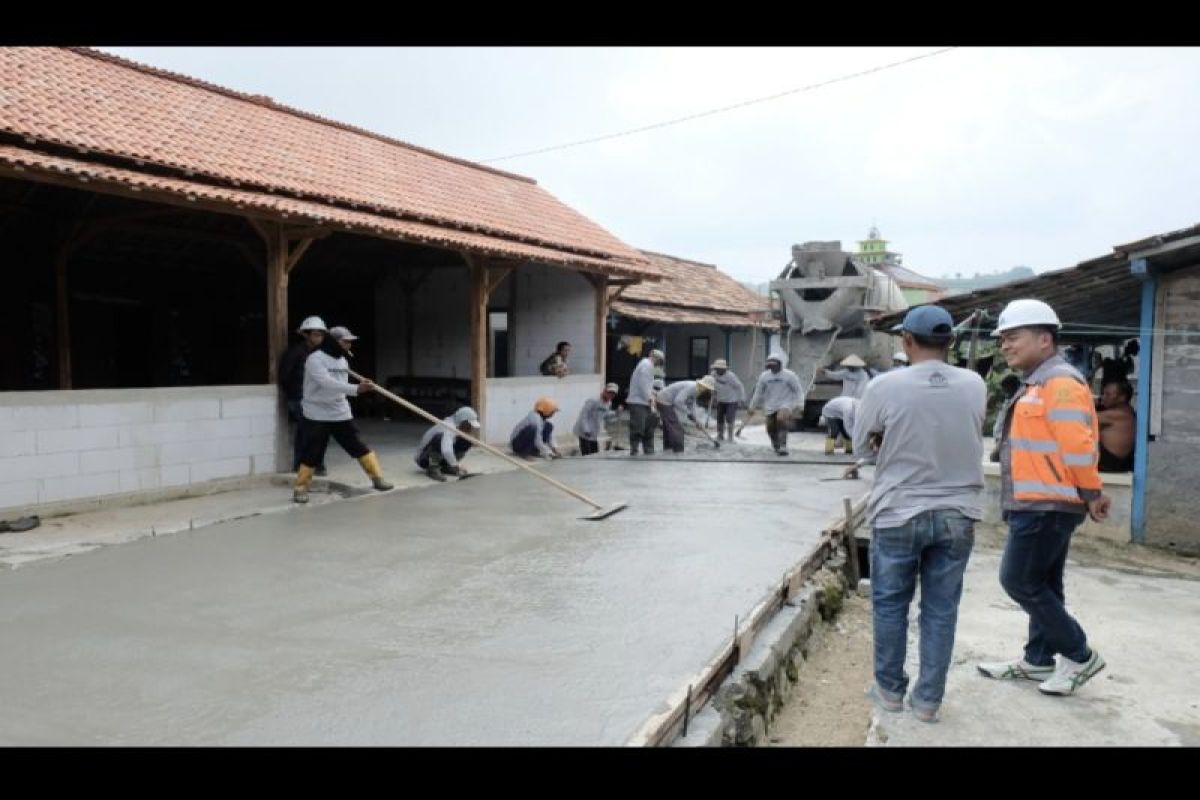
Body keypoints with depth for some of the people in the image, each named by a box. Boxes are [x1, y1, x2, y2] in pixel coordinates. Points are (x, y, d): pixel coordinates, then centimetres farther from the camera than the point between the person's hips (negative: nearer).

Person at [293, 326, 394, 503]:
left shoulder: (343, 360, 8)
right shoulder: (315, 359, -17)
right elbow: (327, 383, -31)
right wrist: (356, 389, -38)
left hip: (341, 413, 6)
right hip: (317, 415, -6)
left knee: (358, 447, 5)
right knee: (312, 454, -2)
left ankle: (377, 477, 13)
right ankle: (300, 488, 13)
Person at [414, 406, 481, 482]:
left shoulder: (458, 427, -6)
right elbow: (446, 450, -46)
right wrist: (456, 466, -39)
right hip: (424, 459, -8)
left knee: (466, 441, -5)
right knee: (439, 438, -36)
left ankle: (446, 466, 4)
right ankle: (432, 469, -20)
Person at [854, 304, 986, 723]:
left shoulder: (884, 387, -13)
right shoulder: (975, 385, -4)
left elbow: (861, 444, 0)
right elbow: (973, 439, 10)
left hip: (899, 513, -2)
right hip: (957, 514, 2)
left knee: (890, 604, 15)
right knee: (941, 609, 12)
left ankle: (890, 689, 27)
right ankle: (928, 699, 20)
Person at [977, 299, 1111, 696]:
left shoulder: (1060, 383, -16)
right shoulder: (1037, 385, 17)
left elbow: (1078, 445, -21)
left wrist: (1091, 494, -14)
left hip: (1046, 504, -10)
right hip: (1038, 503, 10)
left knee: (1019, 580, -6)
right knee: (1041, 584, 15)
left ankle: (1079, 656, 6)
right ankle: (1038, 661, 25)